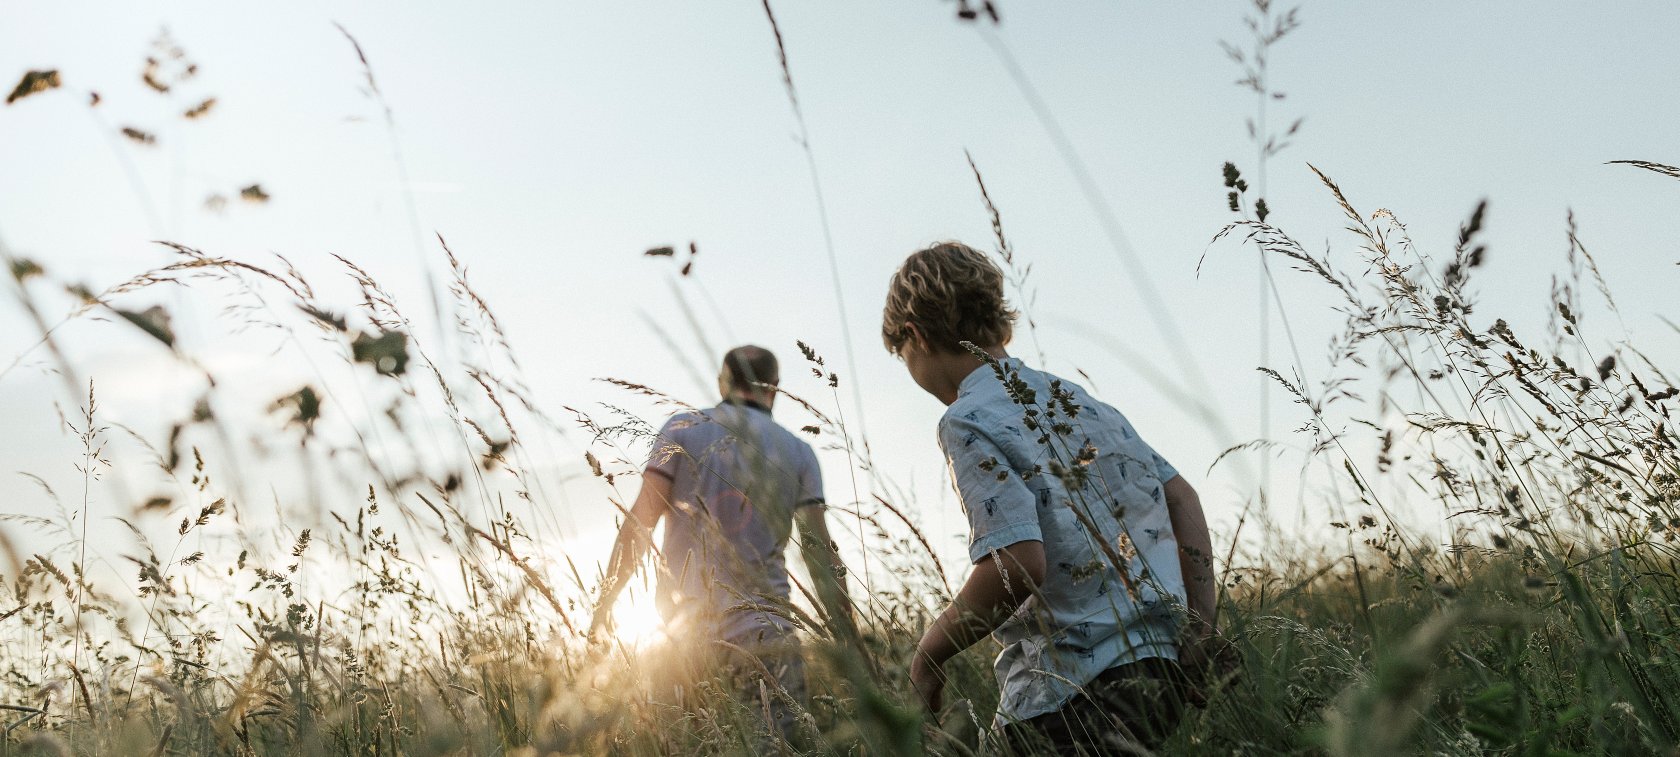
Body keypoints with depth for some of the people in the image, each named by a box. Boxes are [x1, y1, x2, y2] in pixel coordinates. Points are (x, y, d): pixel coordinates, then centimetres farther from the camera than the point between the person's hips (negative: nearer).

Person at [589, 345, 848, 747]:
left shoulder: (683, 428, 6)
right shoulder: (798, 452, 10)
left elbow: (639, 522, -2)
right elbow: (819, 550, 4)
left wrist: (605, 602, 3)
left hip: (680, 622, 1)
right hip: (759, 626, 0)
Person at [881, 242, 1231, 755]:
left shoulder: (966, 422, -11)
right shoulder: (1074, 397, 14)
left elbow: (1019, 563, -23)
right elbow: (1181, 498, 16)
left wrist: (928, 654, -9)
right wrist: (1200, 627, 16)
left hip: (1069, 699, -8)